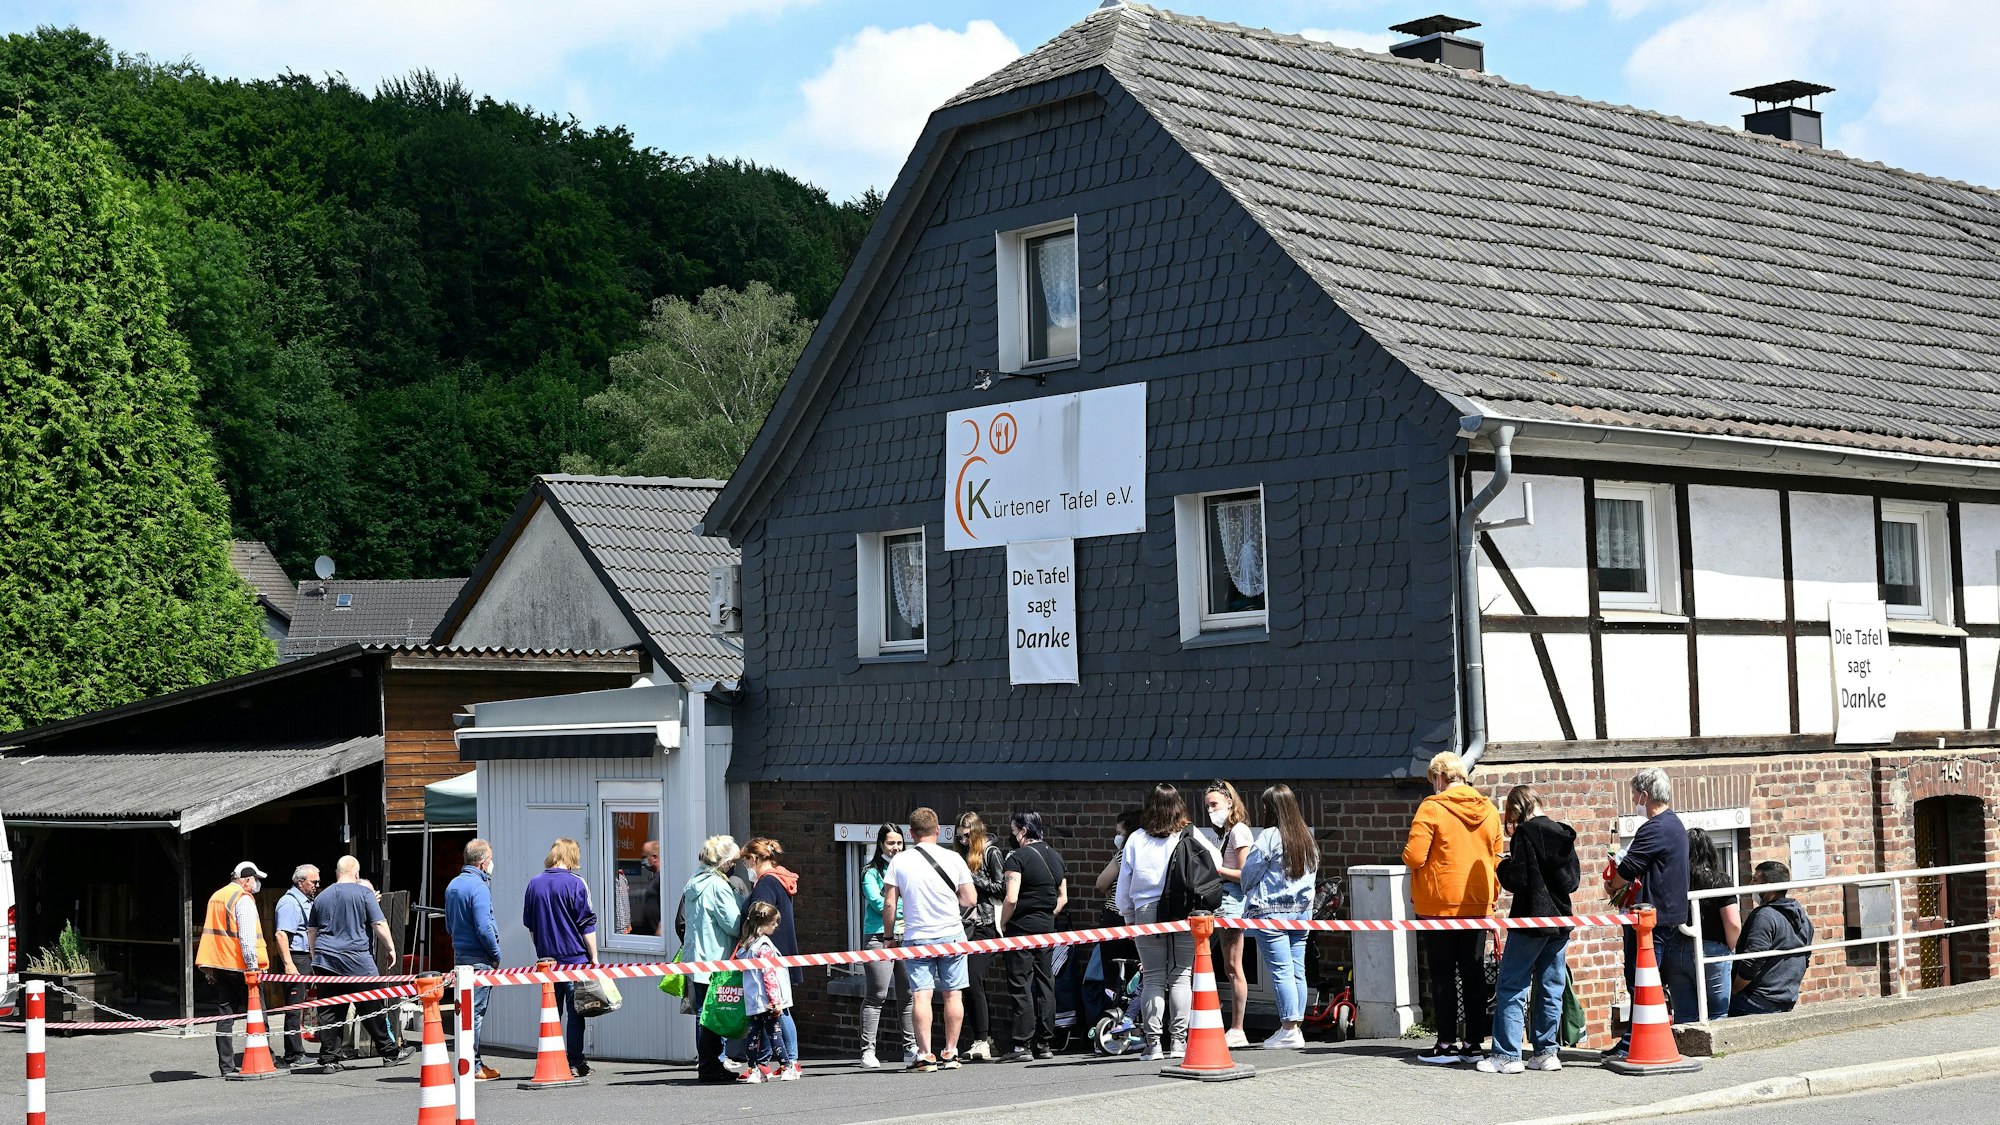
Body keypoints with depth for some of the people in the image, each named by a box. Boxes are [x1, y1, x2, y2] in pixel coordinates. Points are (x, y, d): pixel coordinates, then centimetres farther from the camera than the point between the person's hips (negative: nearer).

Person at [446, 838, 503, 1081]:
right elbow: (483, 928, -20)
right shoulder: (478, 886, -15)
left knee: (470, 1009, 15)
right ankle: (473, 1067, -3)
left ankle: (474, 1062, 21)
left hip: (459, 952, 9)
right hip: (478, 957, -9)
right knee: (475, 1011, -5)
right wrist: (496, 954, -9)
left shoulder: (453, 885, 14)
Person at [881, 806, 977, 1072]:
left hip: (917, 938, -1)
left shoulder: (899, 861, -3)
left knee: (921, 995, -1)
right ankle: (950, 1053, 11)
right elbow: (970, 900, -1)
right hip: (952, 935, 1)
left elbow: (889, 905, -4)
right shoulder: (953, 858, -2)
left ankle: (925, 1054, -7)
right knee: (953, 994, 8)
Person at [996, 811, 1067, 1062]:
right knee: (1045, 983, 10)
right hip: (1047, 928, 7)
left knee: (1020, 985, -3)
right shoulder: (1055, 857, 10)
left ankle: (1022, 1044, -6)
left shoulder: (1018, 857, -12)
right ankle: (1045, 1043, 12)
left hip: (1021, 927, -6)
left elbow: (1011, 899, -18)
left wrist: (1002, 924, -5)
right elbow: (1063, 898, 13)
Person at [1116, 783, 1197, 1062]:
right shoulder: (1190, 837, -3)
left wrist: (1129, 917, 17)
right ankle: (1178, 1041, 2)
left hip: (1146, 912, 1)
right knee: (1181, 976, 4)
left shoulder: (1135, 840, 2)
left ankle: (1153, 1042, 3)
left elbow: (1124, 885, 6)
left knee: (1152, 977, 5)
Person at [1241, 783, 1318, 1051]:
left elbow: (1248, 874, -2)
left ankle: (1289, 1030, -9)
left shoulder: (1268, 837, -11)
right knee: (1298, 970, 8)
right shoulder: (1308, 838, 10)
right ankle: (1297, 1026, 9)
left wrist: (1250, 894, 18)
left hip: (1271, 911, -7)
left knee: (1281, 971, -7)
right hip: (1302, 910, 7)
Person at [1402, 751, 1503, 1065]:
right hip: (1479, 904, 5)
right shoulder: (1489, 810, 6)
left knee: (1443, 975, 2)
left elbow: (1413, 857, -16)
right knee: (1474, 974, 9)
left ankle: (1447, 1045, 3)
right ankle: (1473, 1043, 11)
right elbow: (1496, 859, 10)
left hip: (1439, 905, -5)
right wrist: (1493, 897, 20)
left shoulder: (1432, 808, -12)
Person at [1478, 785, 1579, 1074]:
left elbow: (1517, 880, -17)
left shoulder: (1525, 833, -13)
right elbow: (1574, 878, 13)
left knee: (1511, 987, -2)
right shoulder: (1563, 833, 8)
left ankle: (1507, 1055, -4)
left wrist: (1504, 866, 2)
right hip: (1560, 920, 7)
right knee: (1551, 988, 11)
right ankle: (1547, 1051, 11)